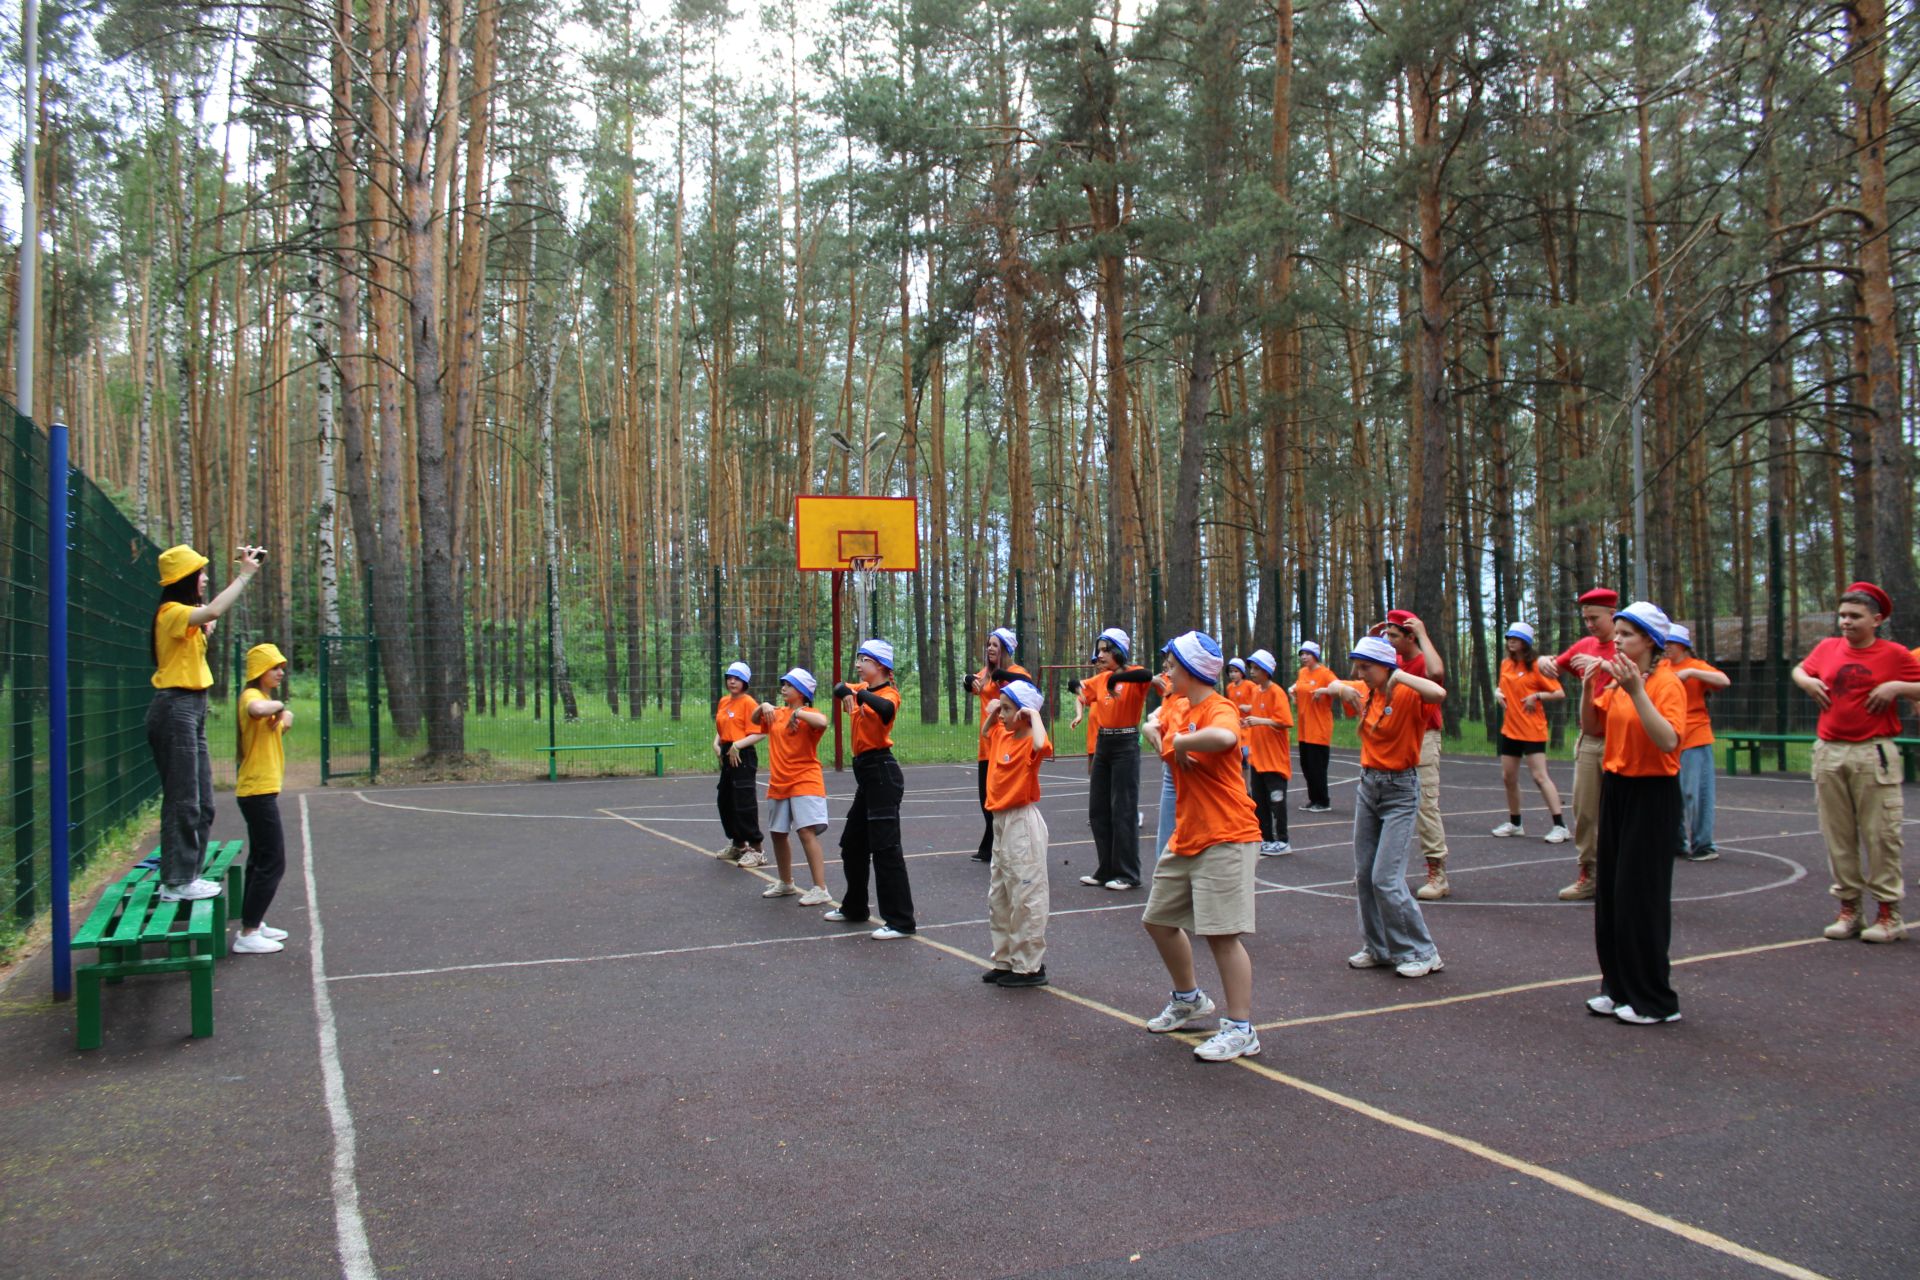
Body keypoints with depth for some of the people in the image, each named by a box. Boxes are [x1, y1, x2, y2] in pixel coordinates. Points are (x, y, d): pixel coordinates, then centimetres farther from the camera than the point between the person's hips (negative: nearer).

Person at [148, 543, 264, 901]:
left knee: (201, 803, 12)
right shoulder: (172, 612, -13)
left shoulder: (186, 615, 18)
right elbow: (213, 610, -32)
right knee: (183, 800, -7)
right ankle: (177, 882, -2)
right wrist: (245, 574, -25)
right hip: (175, 709, -10)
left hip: (192, 709, 10)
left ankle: (187, 875, 19)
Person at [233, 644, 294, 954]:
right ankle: (247, 934, -6)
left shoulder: (266, 697, 17)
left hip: (262, 791, 11)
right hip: (258, 791, -11)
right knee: (273, 862, -9)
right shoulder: (252, 696, -15)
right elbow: (257, 710, -40)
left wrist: (284, 720, 4)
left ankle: (253, 924, 25)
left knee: (262, 860, 17)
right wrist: (279, 705, -19)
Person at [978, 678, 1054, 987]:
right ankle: (1005, 960, 28)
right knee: (999, 897, 17)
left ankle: (1030, 967, 6)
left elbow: (1042, 746, -41)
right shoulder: (1002, 735, 9)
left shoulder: (1028, 741, -16)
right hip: (1001, 821, 10)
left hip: (1023, 824, -10)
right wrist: (992, 713, 14)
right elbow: (986, 732, 32)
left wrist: (1034, 715, -27)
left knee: (1026, 897, -2)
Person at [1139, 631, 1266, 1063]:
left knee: (1221, 933, -8)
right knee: (1158, 919, 18)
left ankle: (1241, 1030, 3)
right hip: (1185, 838, 10)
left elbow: (1224, 737, -40)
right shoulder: (1184, 712, 12)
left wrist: (1180, 741, -24)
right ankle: (1188, 999, 38)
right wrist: (1170, 742, 2)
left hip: (1225, 839, -10)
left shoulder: (1219, 709, -18)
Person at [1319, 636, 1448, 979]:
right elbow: (1331, 687, 19)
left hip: (1400, 790, -8)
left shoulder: (1406, 694, -16)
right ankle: (1378, 948, 23)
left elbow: (1438, 693, -37)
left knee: (1386, 879, -11)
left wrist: (1399, 676, -27)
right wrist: (1340, 688, -3)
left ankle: (1423, 953, 3)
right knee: (1364, 876, 10)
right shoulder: (1364, 692, 4)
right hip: (1368, 786, 8)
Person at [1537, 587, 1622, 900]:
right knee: (1584, 809, 4)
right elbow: (1554, 666, 23)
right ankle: (1588, 875, 11)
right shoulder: (1585, 645, 13)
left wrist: (1602, 663, -29)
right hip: (1589, 739, 5)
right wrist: (1544, 662, 0)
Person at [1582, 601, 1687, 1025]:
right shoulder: (1616, 682, 8)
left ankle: (1655, 1001, 8)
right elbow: (1592, 728, 11)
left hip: (1652, 796, -8)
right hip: (1616, 789, 8)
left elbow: (1669, 740, -27)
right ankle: (1619, 988, 23)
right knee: (1610, 892, 12)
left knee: (1641, 895, -3)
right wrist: (1588, 689, -3)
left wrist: (1637, 692, -31)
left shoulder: (1666, 683, -14)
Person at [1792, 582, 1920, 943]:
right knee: (1837, 835, 6)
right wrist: (1808, 682, 7)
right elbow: (1799, 670, 27)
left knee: (1880, 834, -4)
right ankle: (1849, 907, 15)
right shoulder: (1827, 648, 10)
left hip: (1873, 754, -4)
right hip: (1829, 752, 4)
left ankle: (1888, 912, 4)